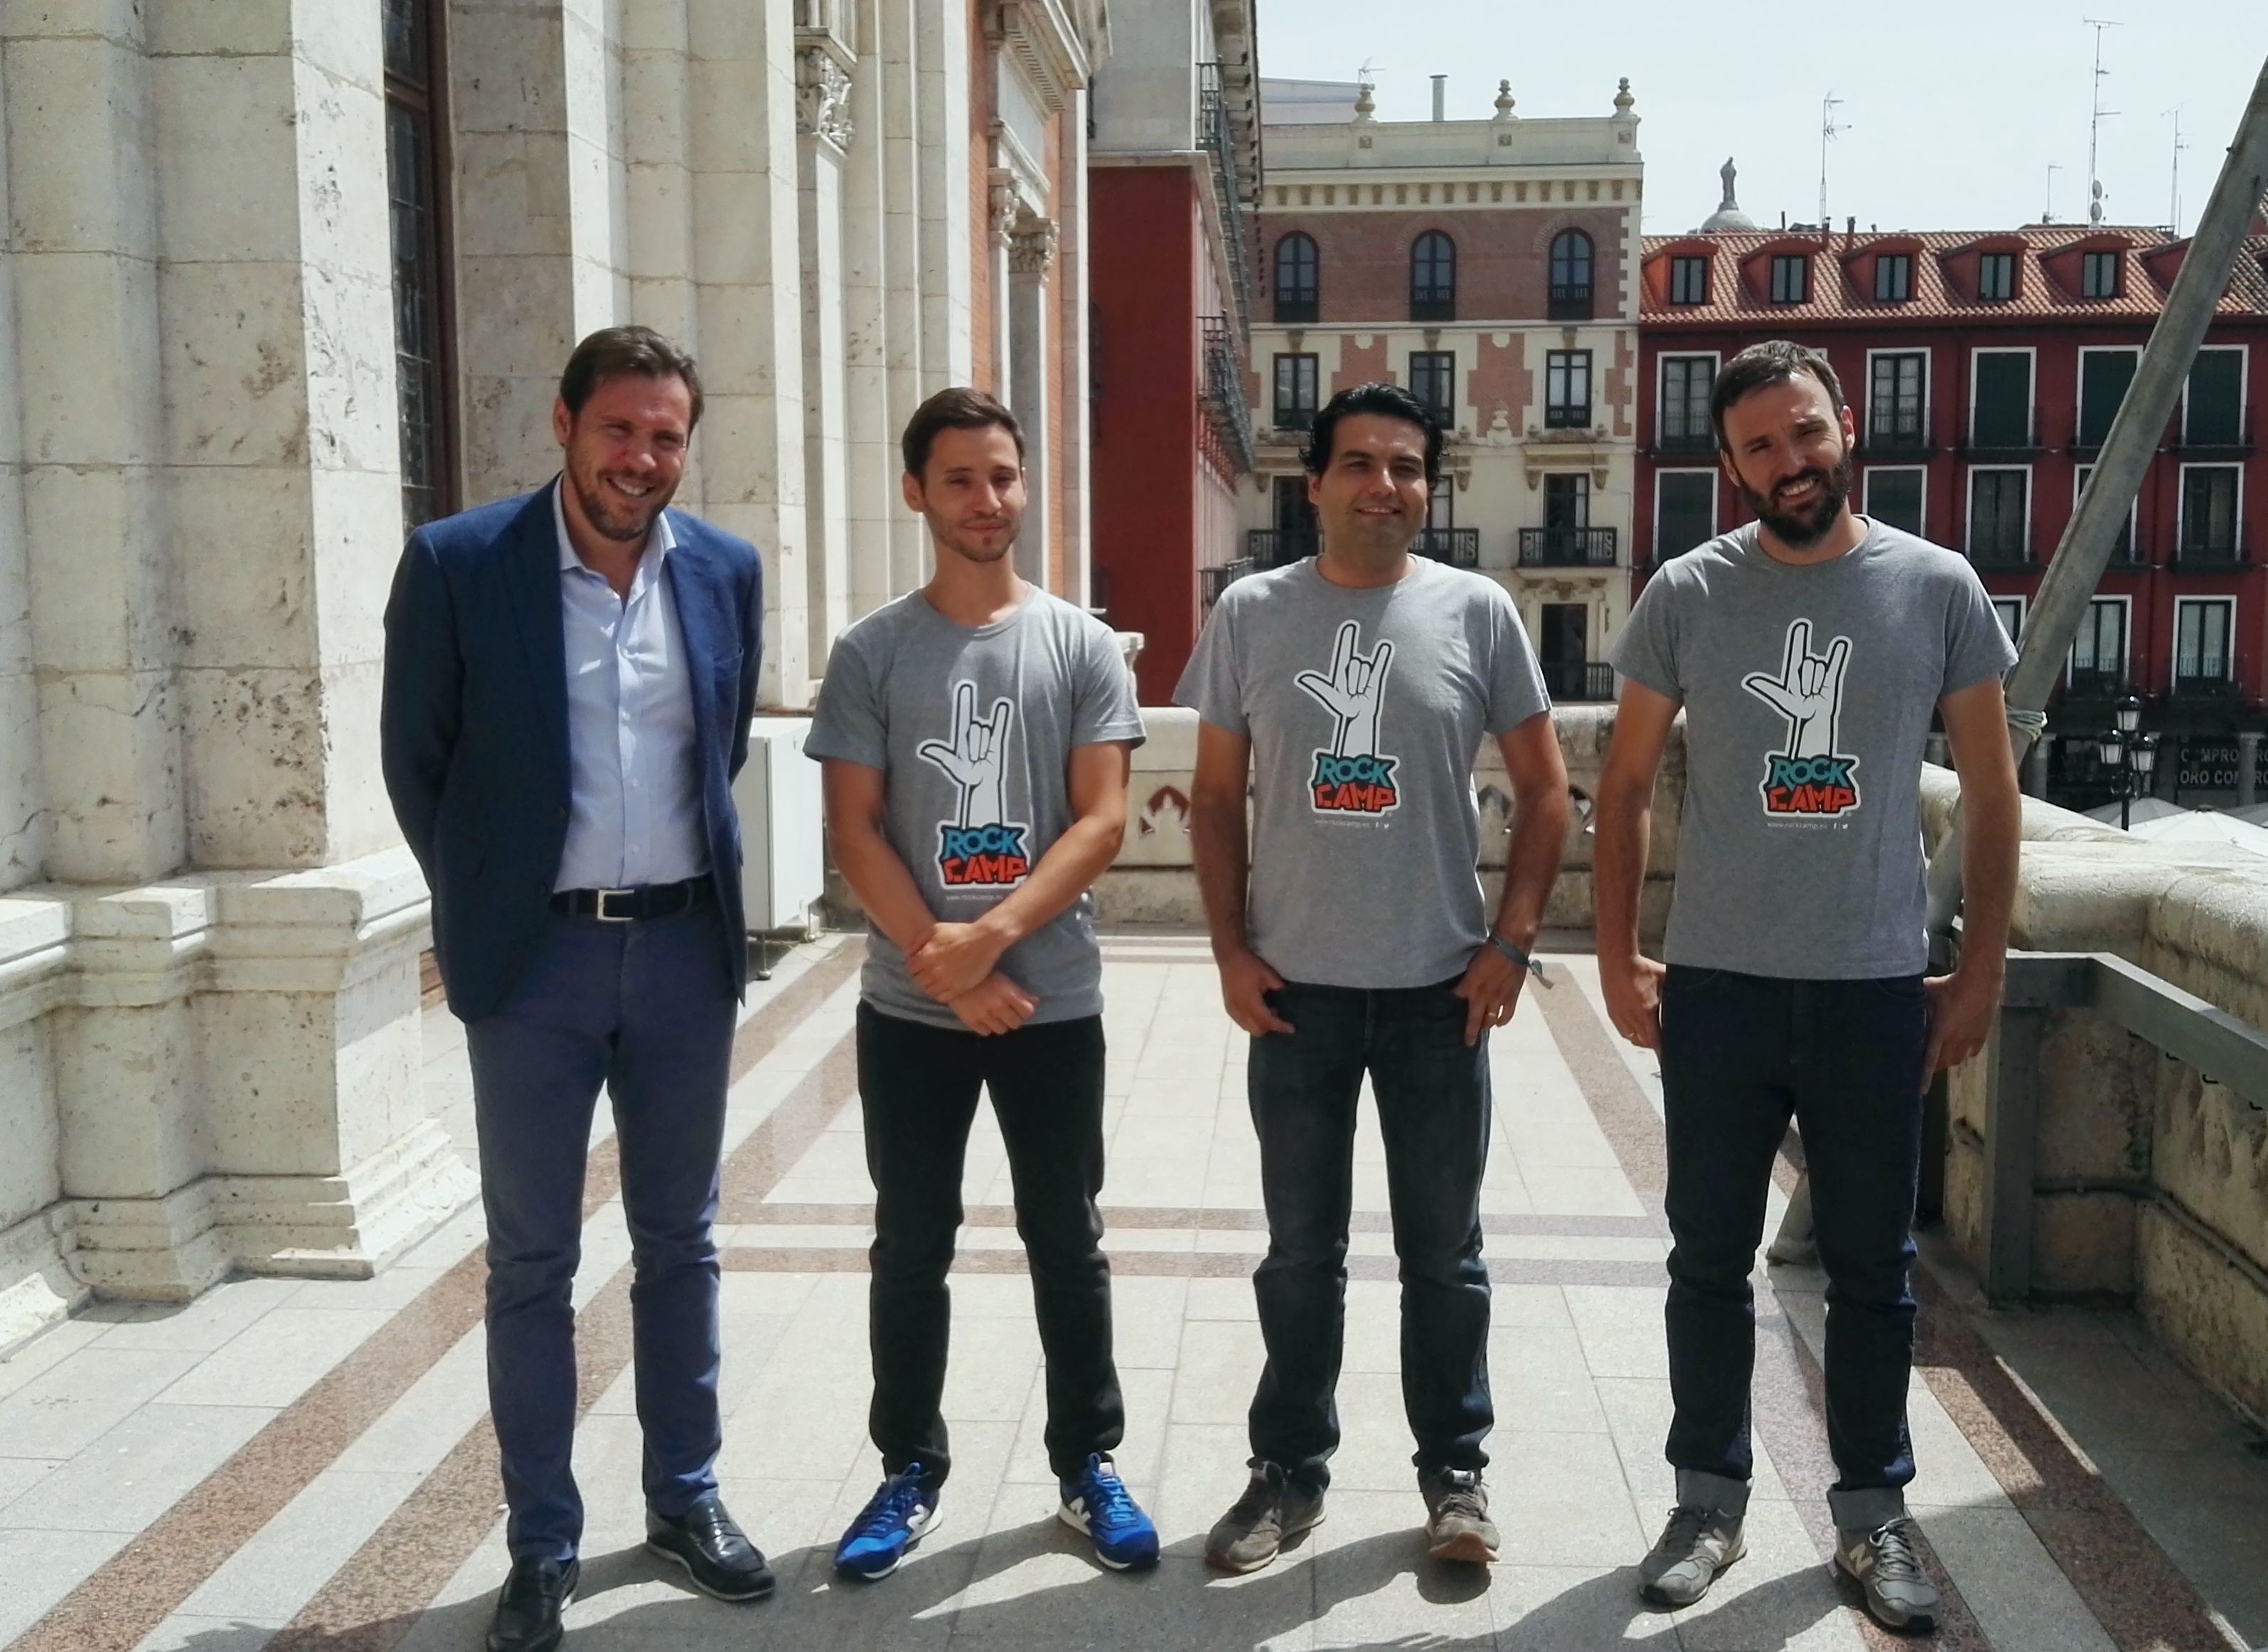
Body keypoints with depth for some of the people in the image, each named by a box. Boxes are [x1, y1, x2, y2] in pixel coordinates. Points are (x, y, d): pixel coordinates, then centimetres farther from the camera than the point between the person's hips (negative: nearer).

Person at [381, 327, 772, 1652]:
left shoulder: (727, 571, 1)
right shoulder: (458, 564, -8)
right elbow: (416, 760, 1)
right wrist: (484, 906, 6)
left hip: (684, 948, 3)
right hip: (535, 957, -2)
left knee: (681, 1242, 14)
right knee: (532, 1261, 6)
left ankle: (687, 1498, 30)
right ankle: (544, 1545, 20)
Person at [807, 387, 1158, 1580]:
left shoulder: (1081, 646, 1)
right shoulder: (872, 652, 1)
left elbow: (1101, 821, -6)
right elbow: (854, 829, -3)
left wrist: (992, 935, -18)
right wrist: (945, 966, -13)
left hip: (1054, 1001, 0)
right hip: (908, 1007, 1)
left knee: (1067, 1243, 10)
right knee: (911, 1248, 10)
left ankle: (1088, 1465, 24)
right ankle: (910, 1468, 25)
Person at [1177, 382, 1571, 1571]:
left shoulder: (1475, 612, -1)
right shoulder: (1252, 613, 1)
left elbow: (1542, 788, 3)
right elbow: (1216, 795, 5)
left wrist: (1512, 943, -4)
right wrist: (1230, 950, -3)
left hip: (1439, 987, 0)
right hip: (1295, 988, 1)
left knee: (1444, 1251, 11)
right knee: (1301, 1252, 12)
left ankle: (1455, 1471, 28)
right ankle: (1289, 1469, 28)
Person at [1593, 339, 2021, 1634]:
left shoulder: (1938, 588, -2)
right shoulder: (1688, 594, -2)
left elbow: (1991, 789, 4)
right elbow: (1628, 784, 4)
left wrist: (1983, 968, 1)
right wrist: (1617, 955, -1)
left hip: (1878, 990, 0)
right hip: (1718, 985, 0)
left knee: (1874, 1269, 11)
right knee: (1711, 1261, 10)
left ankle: (1874, 1511, 27)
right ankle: (1711, 1499, 26)